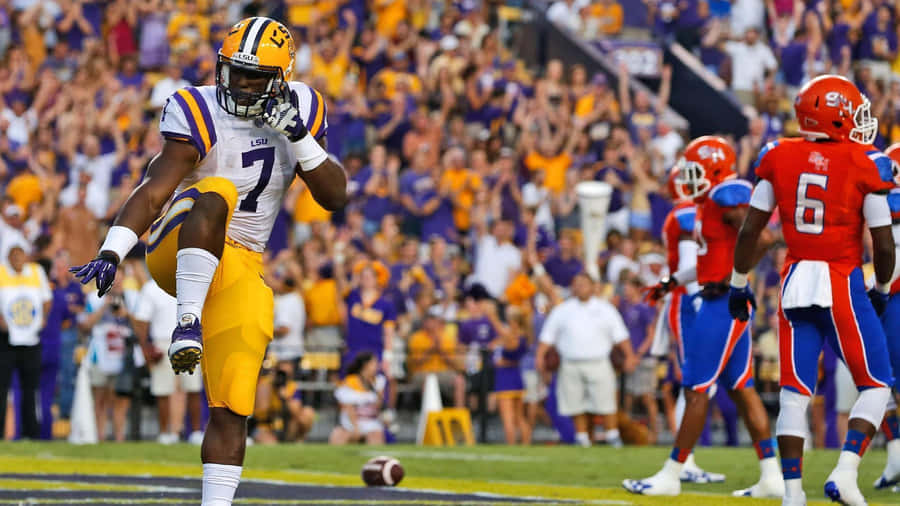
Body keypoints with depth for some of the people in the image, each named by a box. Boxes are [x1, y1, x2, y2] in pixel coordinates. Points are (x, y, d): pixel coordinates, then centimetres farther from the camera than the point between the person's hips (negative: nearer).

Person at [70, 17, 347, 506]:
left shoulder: (298, 112, 3)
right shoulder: (201, 114, -12)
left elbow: (334, 196, 0)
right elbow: (153, 192, -19)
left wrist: (299, 137, -15)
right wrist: (112, 251, -33)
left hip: (239, 266, 4)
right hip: (178, 251, -4)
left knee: (231, 411, -5)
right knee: (215, 196, -38)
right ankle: (188, 322, -40)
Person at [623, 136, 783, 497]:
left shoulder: (728, 197, -15)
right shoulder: (711, 204, 16)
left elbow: (762, 238, -26)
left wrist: (734, 278, -20)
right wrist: (674, 282, 27)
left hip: (724, 303, -10)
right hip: (719, 302, 10)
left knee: (697, 391, -4)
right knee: (742, 389, 9)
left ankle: (671, 475, 2)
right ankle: (771, 477, 9)